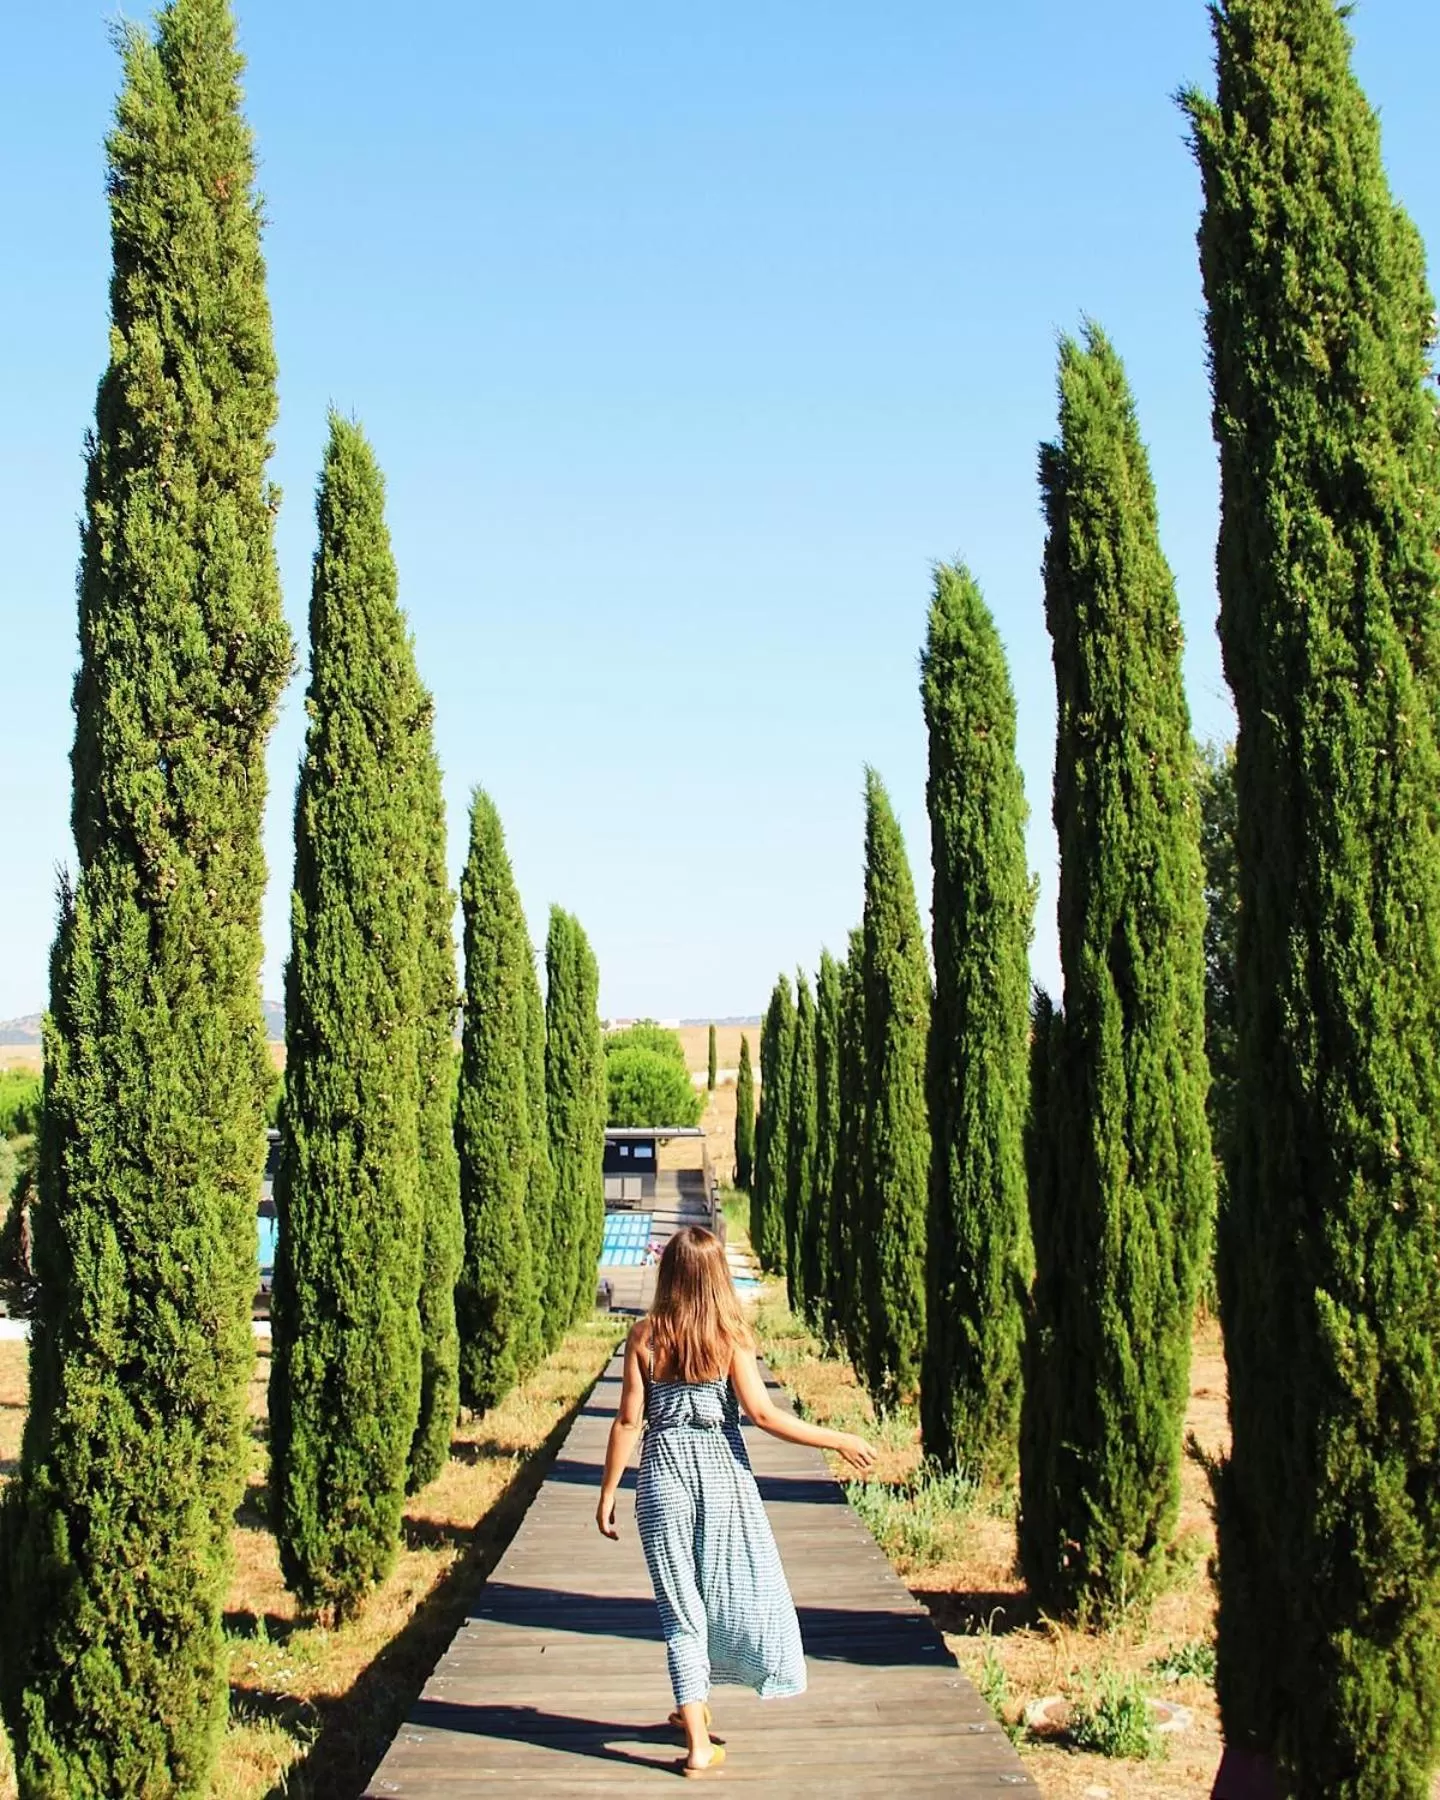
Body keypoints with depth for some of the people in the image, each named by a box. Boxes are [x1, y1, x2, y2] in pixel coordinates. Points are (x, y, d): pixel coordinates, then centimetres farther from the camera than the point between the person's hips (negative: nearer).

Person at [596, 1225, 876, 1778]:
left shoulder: (645, 1335, -6)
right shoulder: (731, 1335, -9)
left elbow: (628, 1420, -5)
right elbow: (761, 1413, -14)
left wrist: (607, 1494, 3)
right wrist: (838, 1441, -6)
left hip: (664, 1476, 0)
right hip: (722, 1473, 0)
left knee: (681, 1607, 6)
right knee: (736, 1588, 20)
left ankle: (697, 1742, 6)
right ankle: (694, 1706, 34)